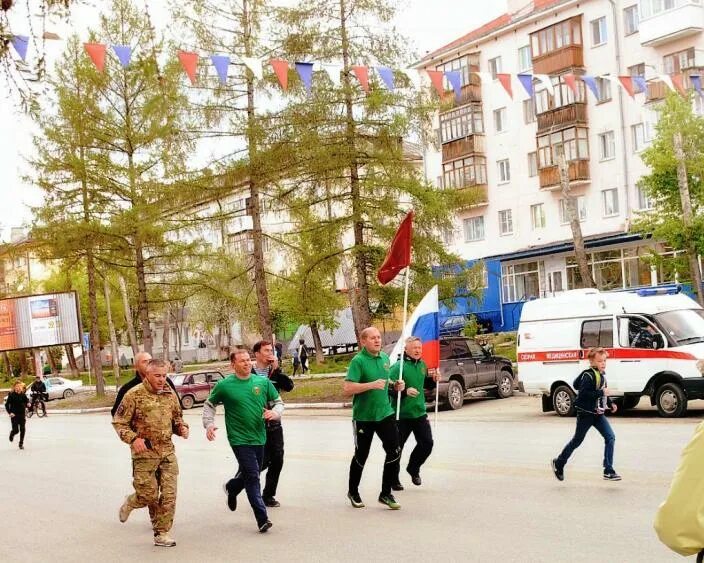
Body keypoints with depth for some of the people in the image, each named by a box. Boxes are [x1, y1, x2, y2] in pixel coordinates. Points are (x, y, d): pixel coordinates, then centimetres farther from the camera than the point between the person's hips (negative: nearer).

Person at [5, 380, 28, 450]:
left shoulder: (23, 395, 2)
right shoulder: (11, 395, -6)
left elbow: (27, 402, 10)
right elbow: (7, 405, -3)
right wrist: (10, 412, -14)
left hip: (22, 415, 2)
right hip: (14, 415, -2)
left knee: (22, 430, -1)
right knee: (16, 430, -3)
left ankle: (21, 444, 12)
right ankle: (12, 434, 33)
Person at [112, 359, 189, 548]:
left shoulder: (170, 395, 7)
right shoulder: (134, 395, -9)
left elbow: (177, 418, 21)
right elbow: (118, 422, -6)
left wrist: (182, 428, -2)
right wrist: (133, 438, -21)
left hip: (168, 452, 4)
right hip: (144, 453, -4)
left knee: (169, 494, 0)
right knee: (148, 495, 2)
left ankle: (162, 533, 12)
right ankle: (130, 502, 36)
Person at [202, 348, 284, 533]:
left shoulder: (263, 382, 2)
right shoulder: (224, 385, -4)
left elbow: (278, 402, 11)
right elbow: (209, 405, 9)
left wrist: (275, 413, -11)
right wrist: (209, 424, -6)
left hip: (259, 437, 4)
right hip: (239, 439, -4)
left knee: (248, 473, 19)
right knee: (252, 476, -11)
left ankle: (231, 488, 52)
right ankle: (262, 519, -6)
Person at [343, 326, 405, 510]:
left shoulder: (385, 358, 7)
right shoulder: (358, 361, -14)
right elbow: (347, 389, -22)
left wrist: (396, 386, 3)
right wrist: (372, 385, -29)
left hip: (385, 413, 5)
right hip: (363, 417, -5)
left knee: (394, 452, -3)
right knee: (361, 455, 8)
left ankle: (386, 493, 11)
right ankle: (353, 492, 30)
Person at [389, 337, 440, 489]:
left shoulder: (422, 365, 8)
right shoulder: (398, 366, -15)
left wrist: (434, 380, 3)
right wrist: (405, 391, -34)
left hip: (420, 412, 6)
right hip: (402, 415, -6)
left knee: (427, 443, 6)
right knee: (397, 447, 3)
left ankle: (413, 468, 31)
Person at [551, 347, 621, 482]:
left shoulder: (602, 375, 8)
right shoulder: (588, 375, -19)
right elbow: (583, 393, -28)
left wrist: (610, 403, 10)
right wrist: (601, 393, -27)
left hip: (598, 413, 7)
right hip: (585, 413, -7)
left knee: (610, 437, -7)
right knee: (577, 440, 7)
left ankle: (608, 471, -5)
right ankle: (558, 463, 27)